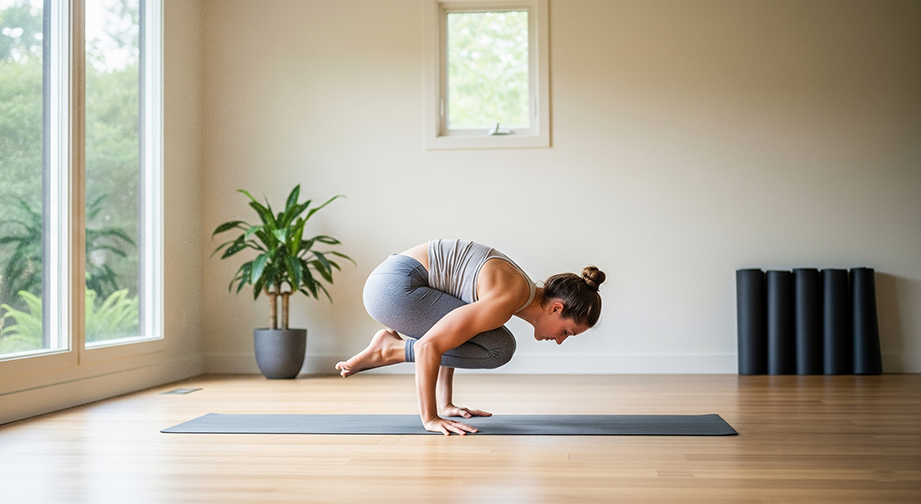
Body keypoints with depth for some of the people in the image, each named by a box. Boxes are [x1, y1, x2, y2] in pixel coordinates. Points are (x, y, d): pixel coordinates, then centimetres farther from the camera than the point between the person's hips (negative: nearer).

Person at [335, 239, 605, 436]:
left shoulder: (521, 290, 12)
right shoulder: (507, 299, -20)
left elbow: (448, 337, 23)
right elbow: (429, 346, -24)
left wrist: (446, 405, 20)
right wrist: (430, 419, -18)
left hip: (389, 283, 10)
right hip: (393, 288, -10)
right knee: (498, 348, -10)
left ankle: (391, 349, 13)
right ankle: (391, 348, -4)